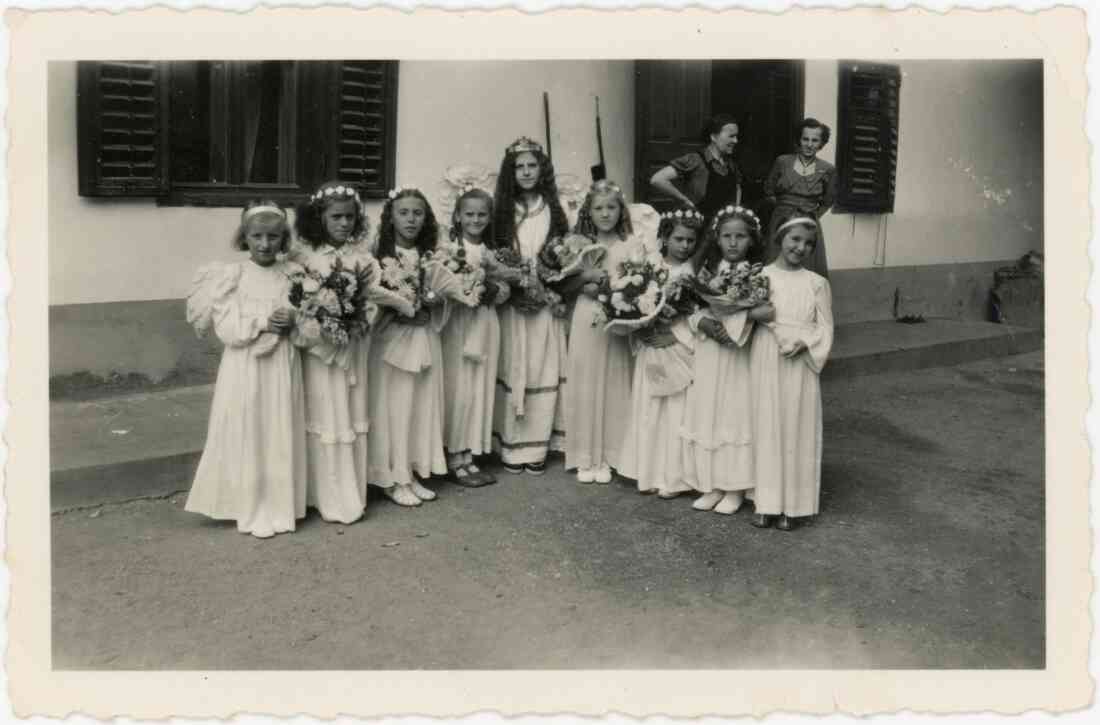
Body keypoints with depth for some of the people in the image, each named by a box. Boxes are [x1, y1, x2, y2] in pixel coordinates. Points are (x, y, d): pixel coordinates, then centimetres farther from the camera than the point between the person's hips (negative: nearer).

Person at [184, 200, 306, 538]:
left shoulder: (293, 274, 4)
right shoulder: (231, 276, -3)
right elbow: (227, 329, -9)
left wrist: (294, 320, -15)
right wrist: (262, 322, -20)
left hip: (282, 366, 2)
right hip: (244, 369, -2)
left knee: (280, 436, 7)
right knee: (247, 436, 1)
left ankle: (279, 507, 17)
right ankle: (253, 510, 12)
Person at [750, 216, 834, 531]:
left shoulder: (817, 283, 3)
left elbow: (825, 328, 1)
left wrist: (803, 343, -16)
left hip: (800, 366, 0)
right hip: (765, 363, 0)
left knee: (796, 430, 4)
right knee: (766, 428, 5)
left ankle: (792, 505, 13)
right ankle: (766, 502, 14)